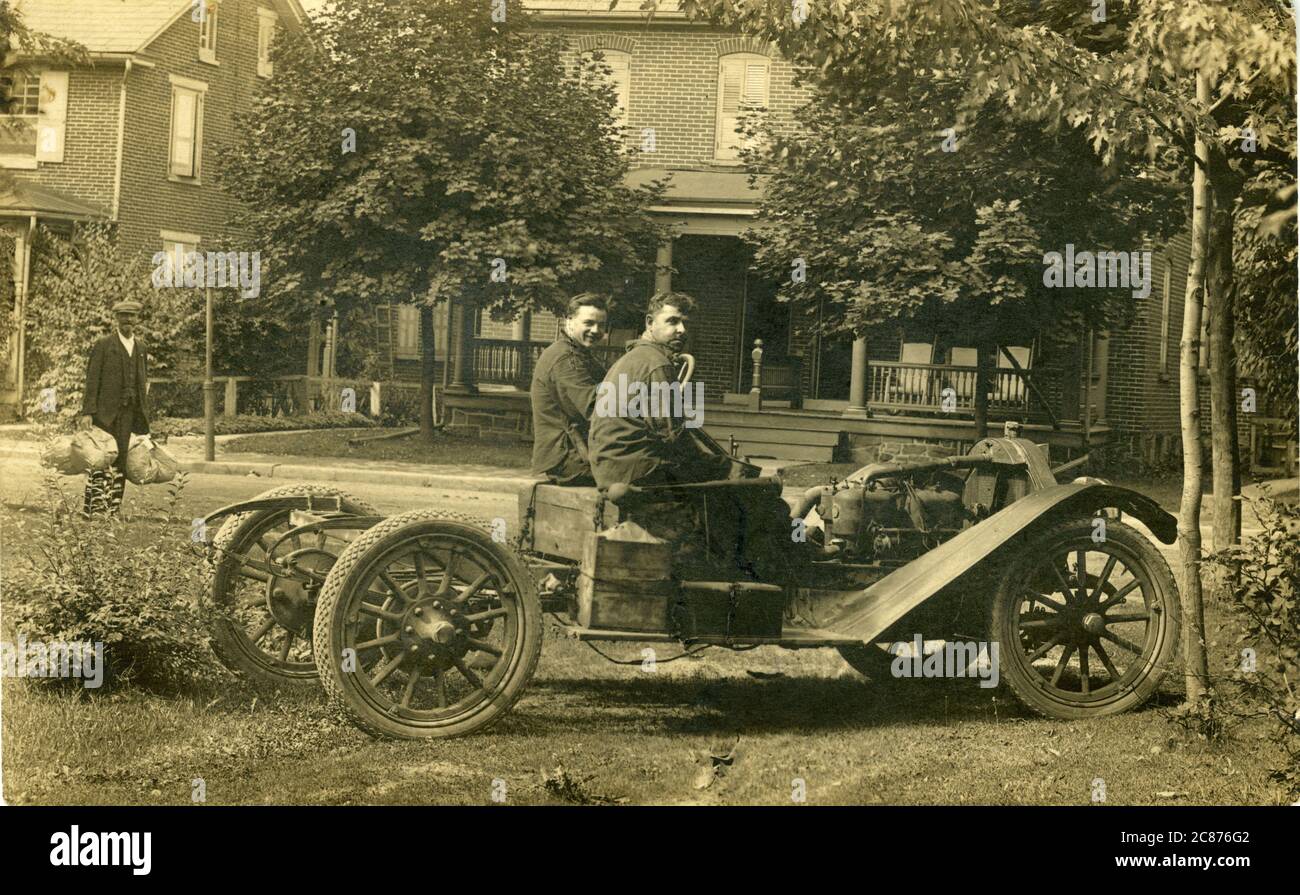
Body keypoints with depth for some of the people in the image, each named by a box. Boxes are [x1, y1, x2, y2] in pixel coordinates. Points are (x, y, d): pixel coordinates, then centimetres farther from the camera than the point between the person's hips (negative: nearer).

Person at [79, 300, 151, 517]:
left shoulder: (140, 347, 16)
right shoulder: (103, 345, 0)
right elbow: (92, 379, -4)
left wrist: (144, 413, 11)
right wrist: (87, 412, -12)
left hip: (129, 412, 5)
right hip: (105, 410, -5)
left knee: (121, 459, 5)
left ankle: (114, 506, 9)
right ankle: (95, 506, -3)